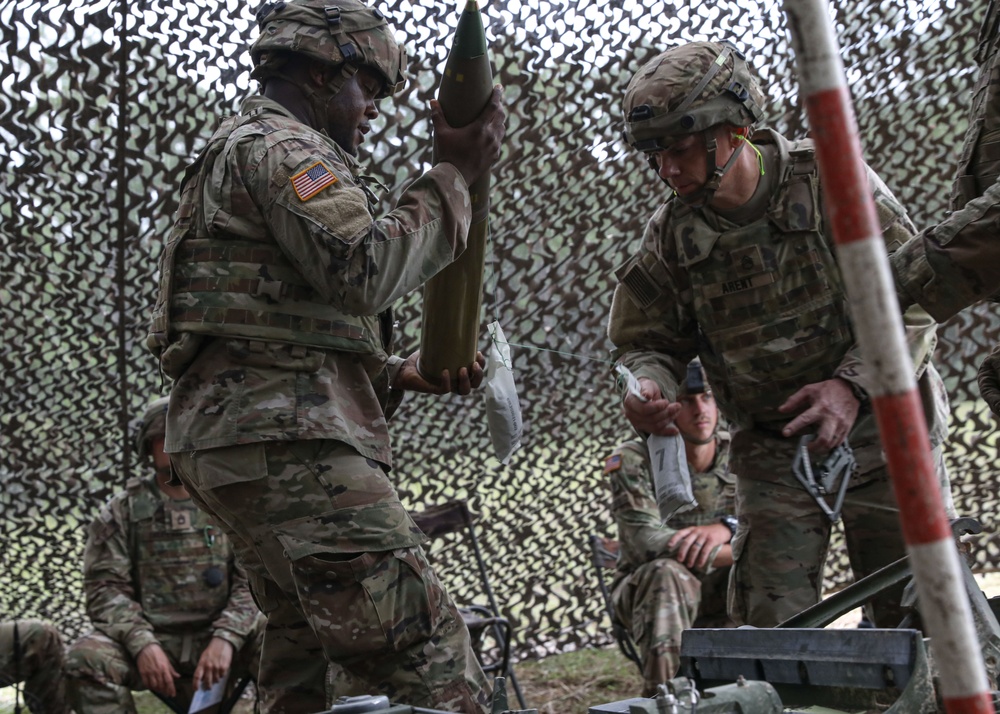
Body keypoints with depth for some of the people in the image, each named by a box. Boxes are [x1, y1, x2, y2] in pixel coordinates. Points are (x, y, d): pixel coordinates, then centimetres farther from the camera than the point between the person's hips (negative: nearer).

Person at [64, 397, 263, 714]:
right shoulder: (121, 512, 7)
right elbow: (105, 588, -2)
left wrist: (225, 638, -20)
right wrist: (142, 644, -20)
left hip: (216, 641, 0)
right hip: (152, 640, 1)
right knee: (86, 657, -29)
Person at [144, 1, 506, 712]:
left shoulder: (256, 149, 30)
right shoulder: (277, 145, -3)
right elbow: (364, 272, -18)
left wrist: (407, 373, 14)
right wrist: (453, 174, -8)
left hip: (251, 437, 11)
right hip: (286, 438, -11)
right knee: (430, 656, -18)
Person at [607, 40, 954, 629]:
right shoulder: (669, 237, -6)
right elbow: (648, 342, 3)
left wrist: (853, 385, -25)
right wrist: (648, 387, -21)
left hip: (881, 430, -2)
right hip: (773, 452, 2)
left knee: (916, 619, 1)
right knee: (770, 626, -4)